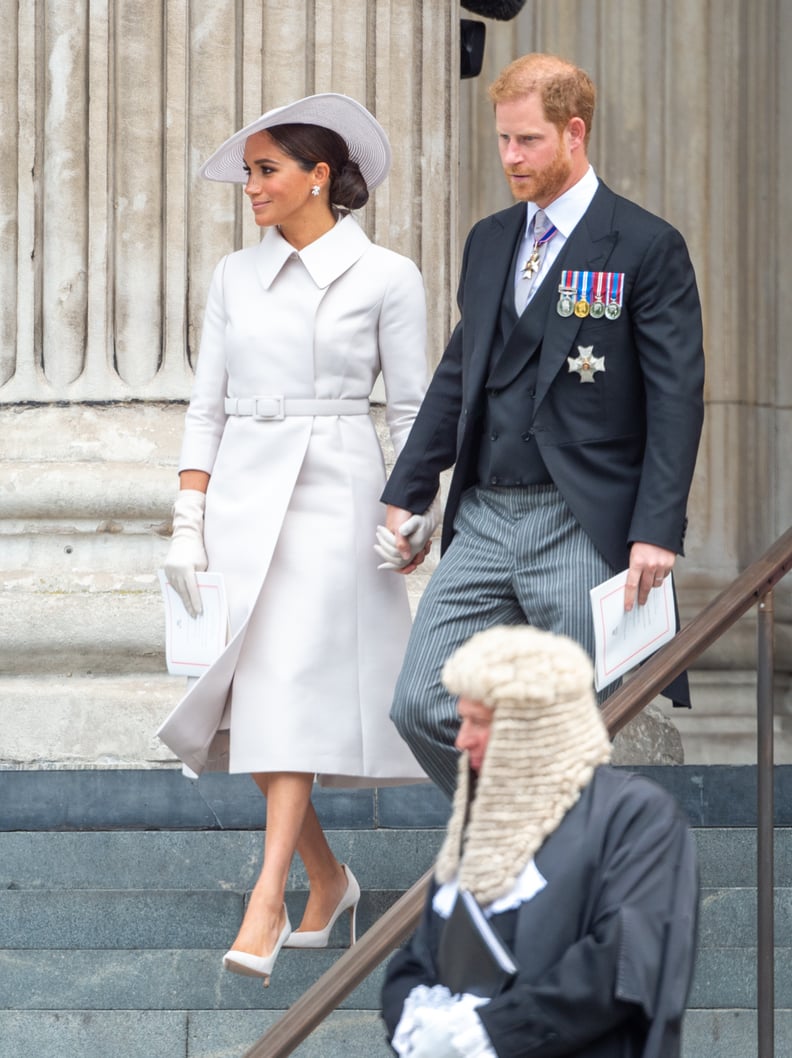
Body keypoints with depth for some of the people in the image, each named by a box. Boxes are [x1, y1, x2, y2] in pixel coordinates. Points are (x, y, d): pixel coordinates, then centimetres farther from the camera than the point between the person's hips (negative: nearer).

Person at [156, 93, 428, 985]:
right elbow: (207, 406, 9)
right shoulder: (235, 277, 9)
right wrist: (188, 524, 2)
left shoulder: (386, 277, -2)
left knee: (292, 689, -16)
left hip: (334, 492, -5)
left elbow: (414, 410, 1)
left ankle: (264, 910, -18)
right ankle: (327, 878, 21)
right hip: (241, 492, 5)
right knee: (249, 703, 3)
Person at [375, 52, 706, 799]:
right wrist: (406, 495, 16)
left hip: (580, 529, -6)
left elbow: (677, 396, -8)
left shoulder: (646, 247, -5)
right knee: (421, 707, -2)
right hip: (483, 520, 6)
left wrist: (657, 531, -16)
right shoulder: (489, 241, 15)